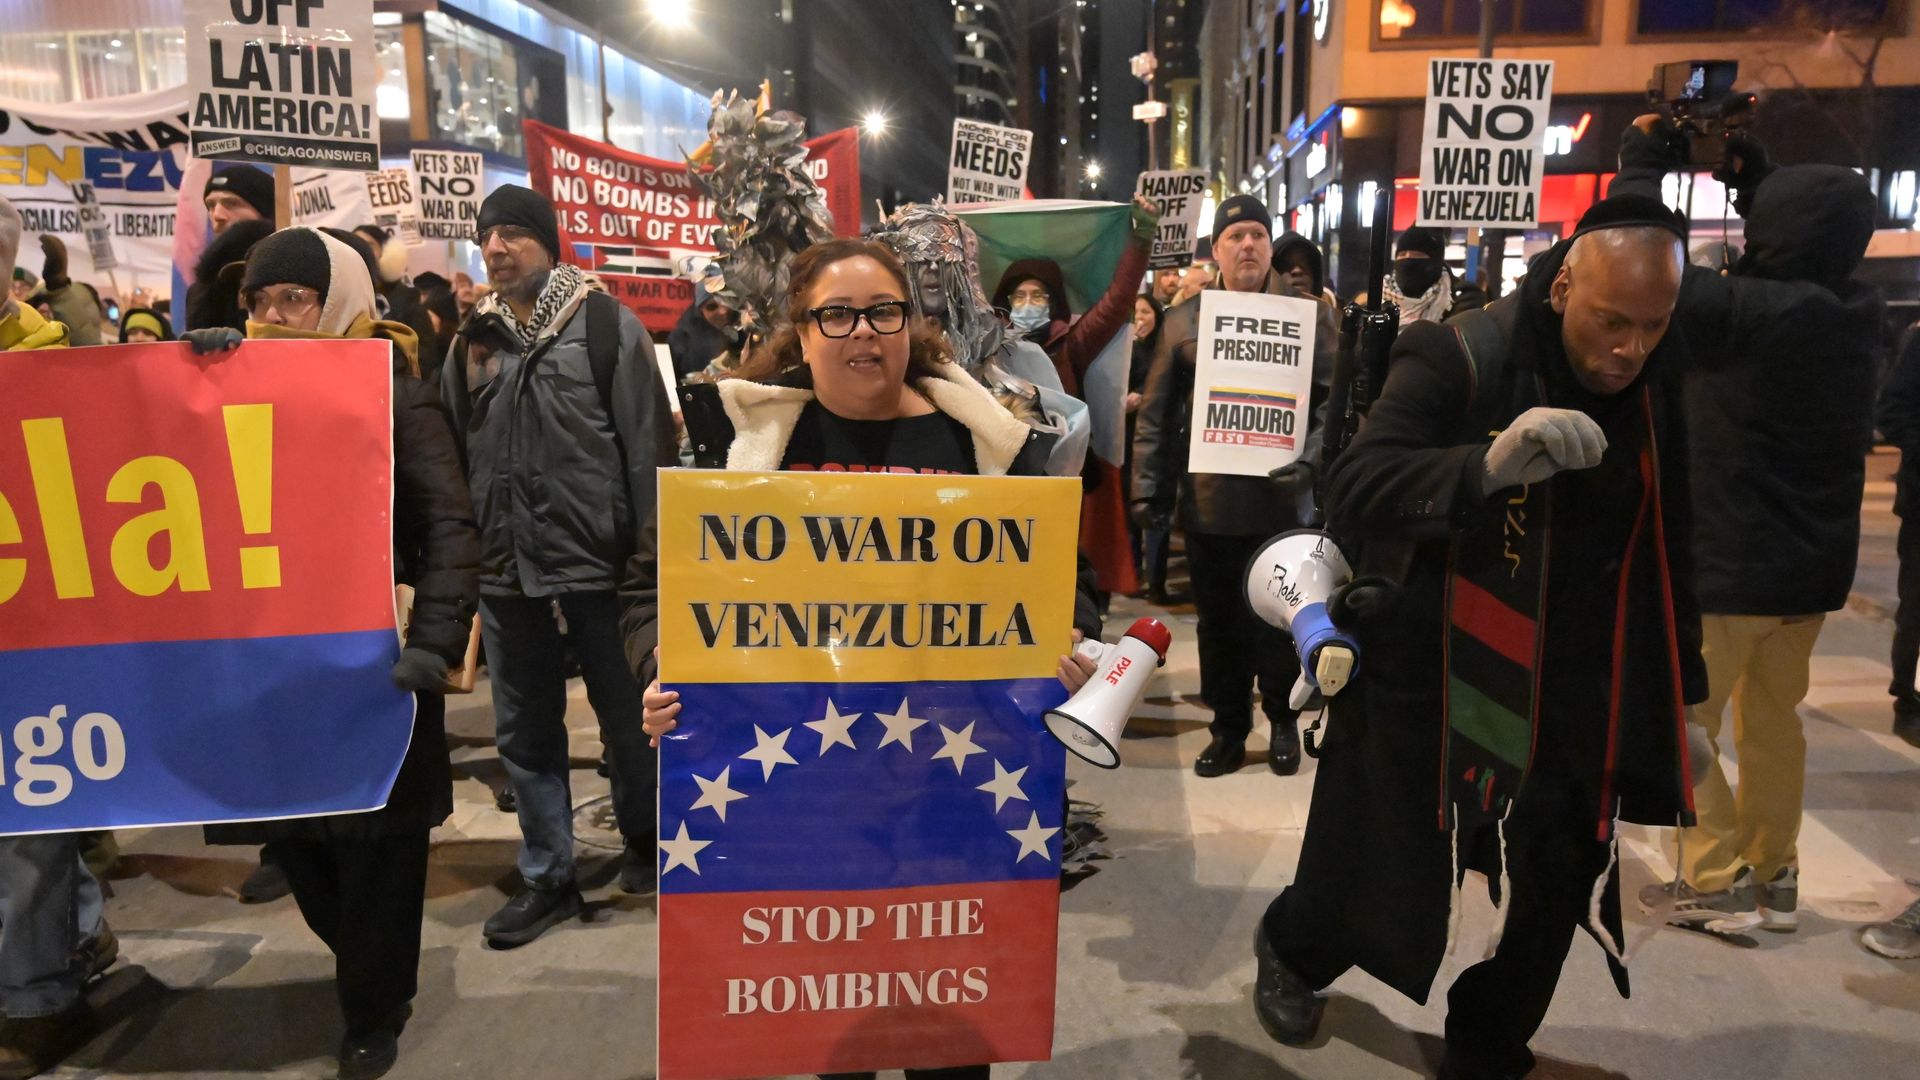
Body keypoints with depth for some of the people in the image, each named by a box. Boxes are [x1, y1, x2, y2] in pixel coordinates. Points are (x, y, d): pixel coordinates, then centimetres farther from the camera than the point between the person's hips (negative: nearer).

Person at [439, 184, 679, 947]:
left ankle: (643, 838, 34)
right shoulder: (473, 336, 10)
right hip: (504, 564, 5)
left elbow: (648, 443, -6)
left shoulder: (606, 324, -4)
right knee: (525, 732, 11)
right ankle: (548, 877, 25)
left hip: (597, 557, -4)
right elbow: (452, 449, 13)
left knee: (626, 713, 10)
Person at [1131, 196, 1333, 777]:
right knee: (1219, 622, 10)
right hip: (1207, 500, 2)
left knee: (1278, 620, 9)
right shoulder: (1184, 320, 7)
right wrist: (1148, 489, 2)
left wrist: (1311, 461, -16)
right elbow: (1156, 413, 6)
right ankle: (1227, 728, 26)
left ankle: (1283, 722, 29)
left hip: (1280, 497, -1)